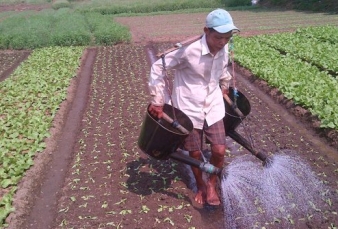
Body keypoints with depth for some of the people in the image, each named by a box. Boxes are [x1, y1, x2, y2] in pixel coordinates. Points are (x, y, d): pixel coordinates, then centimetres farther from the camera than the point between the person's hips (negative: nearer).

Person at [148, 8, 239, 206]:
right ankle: (200, 186, 37)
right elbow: (158, 68, -16)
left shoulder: (224, 50, -7)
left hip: (213, 107, 4)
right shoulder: (189, 50, -25)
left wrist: (225, 87, 29)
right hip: (189, 108, -4)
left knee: (220, 151, -1)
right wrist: (158, 101, -15)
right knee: (195, 154, 8)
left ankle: (212, 184, 28)